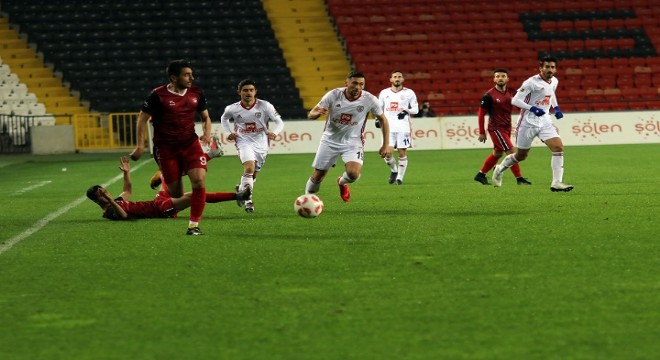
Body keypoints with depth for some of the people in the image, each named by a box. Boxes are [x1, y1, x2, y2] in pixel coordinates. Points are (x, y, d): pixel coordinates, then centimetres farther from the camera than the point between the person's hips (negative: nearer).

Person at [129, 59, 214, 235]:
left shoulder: (196, 93, 2)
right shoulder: (158, 95, -11)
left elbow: (205, 116, 17)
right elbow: (142, 118, -1)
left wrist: (207, 133, -4)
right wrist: (140, 145, -7)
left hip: (190, 143, 3)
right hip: (166, 147, -3)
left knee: (199, 180, -20)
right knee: (175, 194, -1)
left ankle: (193, 225, -11)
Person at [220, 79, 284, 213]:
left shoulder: (265, 106, -9)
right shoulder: (232, 109, -4)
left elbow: (279, 122, -3)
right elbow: (224, 119, 18)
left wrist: (274, 132, -23)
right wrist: (229, 133, 3)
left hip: (261, 144, 2)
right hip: (244, 143, -2)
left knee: (253, 175, 12)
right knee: (249, 168, -26)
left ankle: (241, 189, 44)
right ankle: (247, 200, -18)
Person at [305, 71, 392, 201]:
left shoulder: (370, 100, -15)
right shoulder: (333, 95, -15)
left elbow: (382, 119, 2)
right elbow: (311, 114, -10)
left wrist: (386, 145, -1)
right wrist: (318, 113, -35)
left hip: (353, 142, -1)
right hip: (330, 140, 1)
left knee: (353, 173, -25)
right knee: (317, 176, 2)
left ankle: (342, 182, 13)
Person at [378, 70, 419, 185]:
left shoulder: (409, 93, 4)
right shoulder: (384, 93, 11)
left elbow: (415, 109, 5)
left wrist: (406, 111, -13)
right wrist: (378, 118, 4)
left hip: (403, 127, -2)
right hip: (388, 127, 2)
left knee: (402, 153, -3)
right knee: (387, 153, -6)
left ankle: (400, 177, 8)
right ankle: (393, 170, 21)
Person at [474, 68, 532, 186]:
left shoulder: (512, 93, 2)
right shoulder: (489, 95, -13)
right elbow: (481, 113, -8)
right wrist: (482, 132, -8)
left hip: (507, 128, 7)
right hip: (496, 128, -7)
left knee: (497, 153, 16)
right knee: (511, 152, -11)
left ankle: (481, 175, 30)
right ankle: (519, 179, -5)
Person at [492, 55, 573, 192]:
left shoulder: (554, 81, 4)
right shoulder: (532, 82, -18)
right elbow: (515, 100, -19)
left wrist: (556, 108, 12)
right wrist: (532, 108, -29)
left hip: (545, 121, 5)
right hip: (528, 123, -5)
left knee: (558, 147, -15)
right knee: (521, 156, 9)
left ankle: (557, 183, -12)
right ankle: (500, 169, 39)